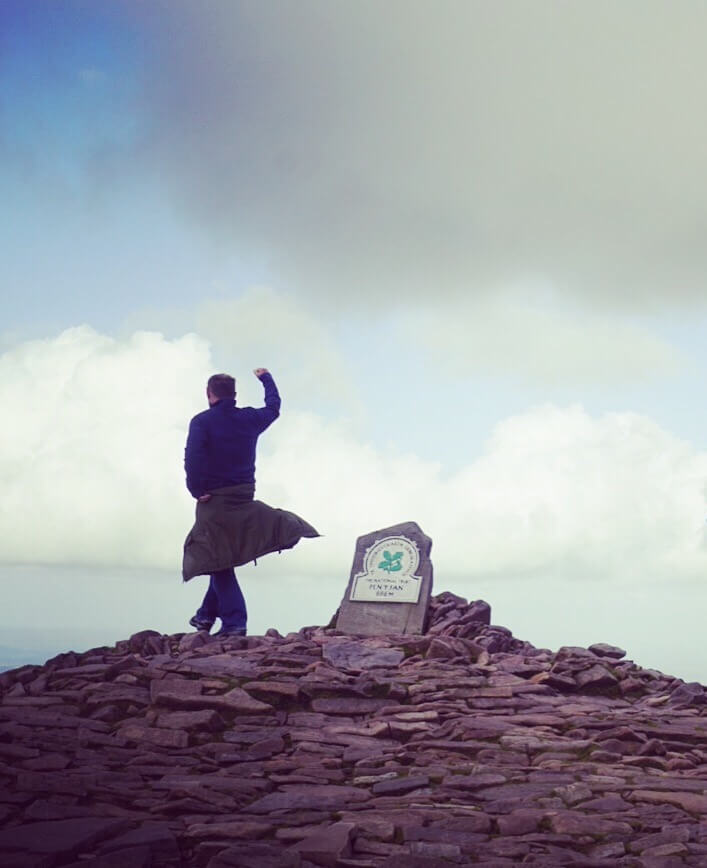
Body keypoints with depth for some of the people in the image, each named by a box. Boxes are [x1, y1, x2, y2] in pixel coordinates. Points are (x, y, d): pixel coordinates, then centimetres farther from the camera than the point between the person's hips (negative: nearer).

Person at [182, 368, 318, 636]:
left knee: (219, 563, -2)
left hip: (214, 501, -5)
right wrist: (266, 378, 43)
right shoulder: (250, 419, 6)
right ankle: (207, 614, 20)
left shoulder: (202, 421, -8)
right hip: (244, 499, 5)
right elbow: (273, 406, 27)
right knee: (223, 561, 17)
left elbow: (192, 457, -22)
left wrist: (196, 490, -12)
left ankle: (234, 622, -8)